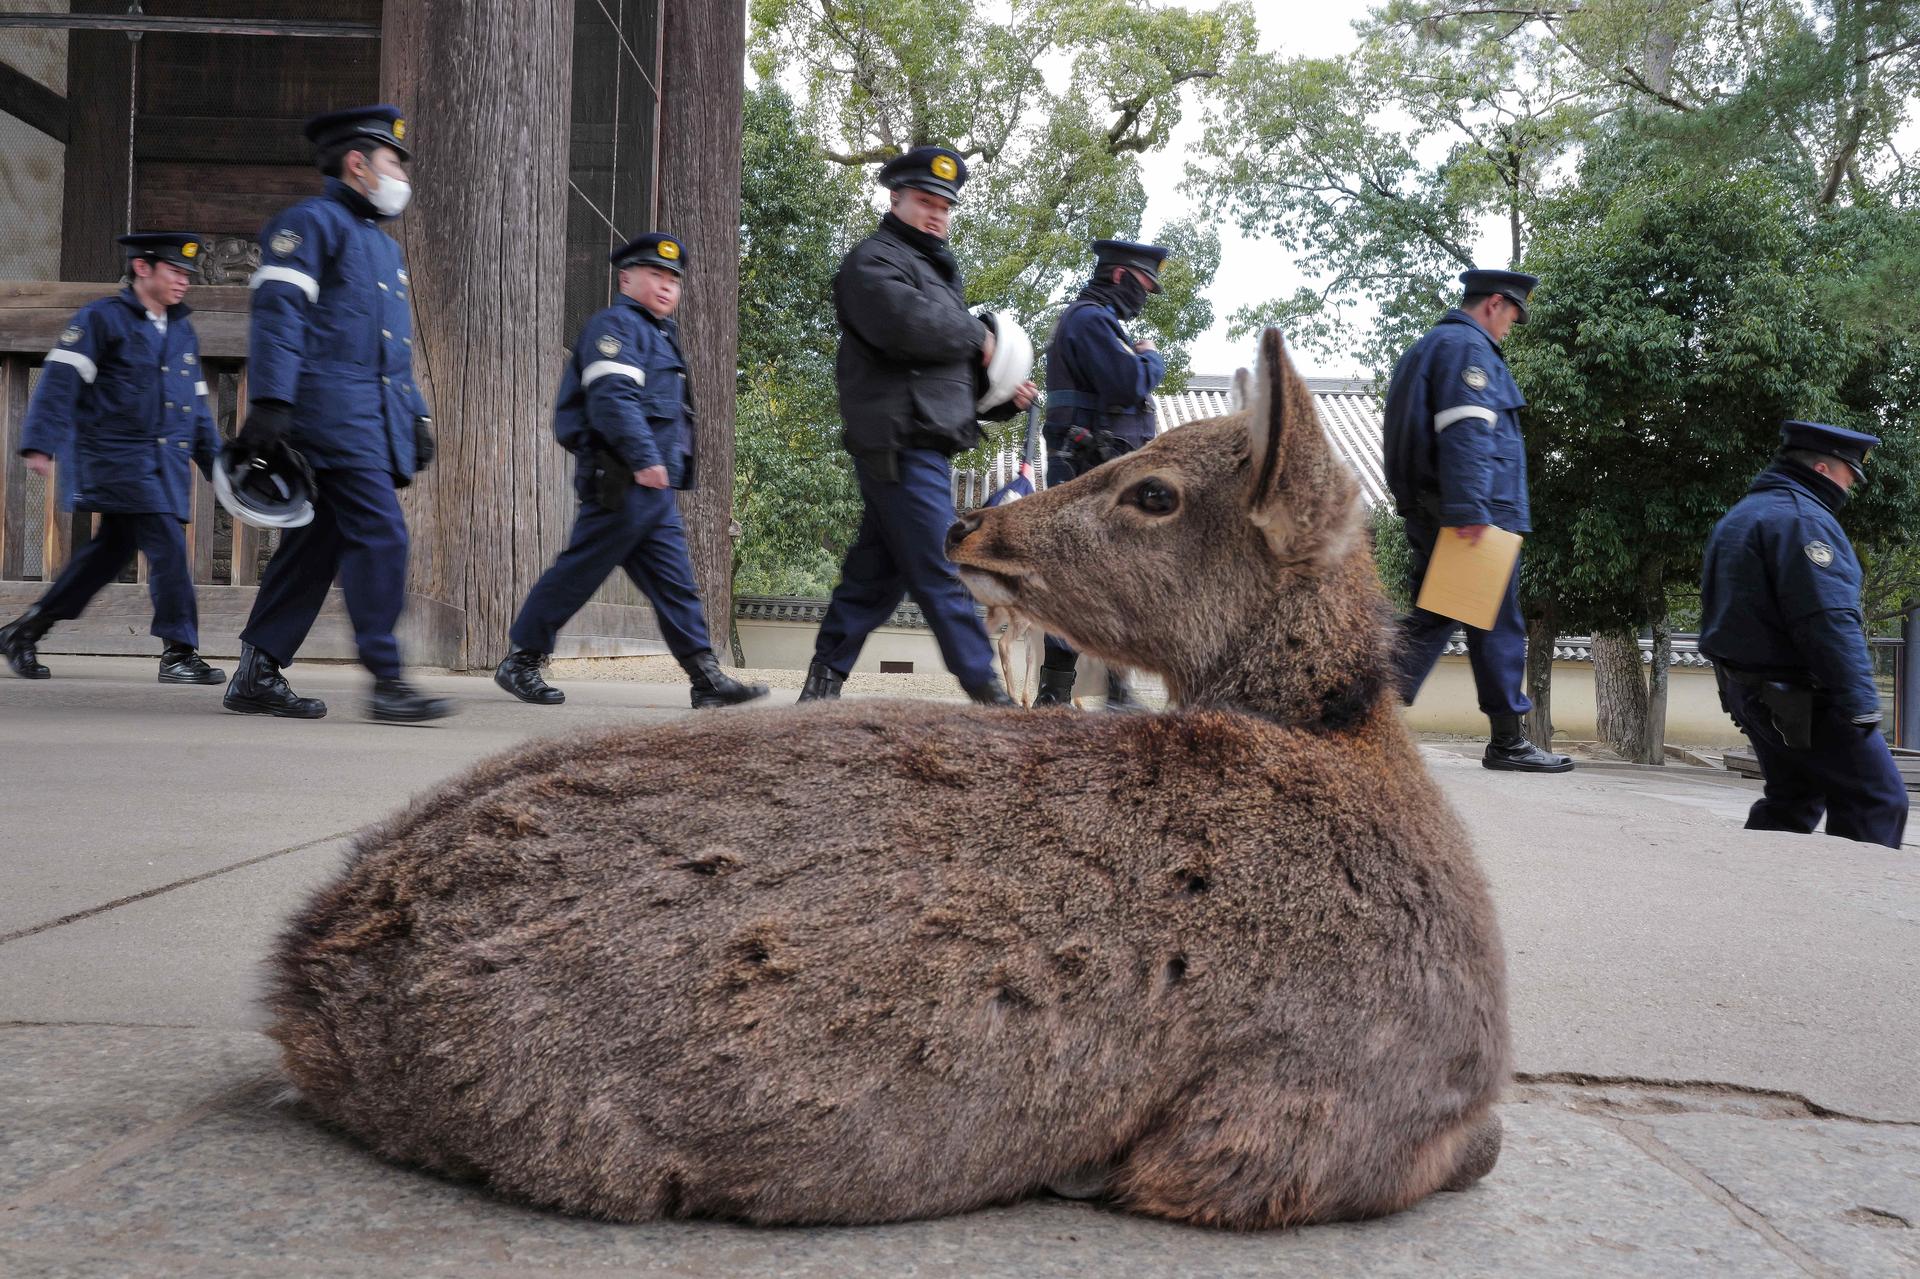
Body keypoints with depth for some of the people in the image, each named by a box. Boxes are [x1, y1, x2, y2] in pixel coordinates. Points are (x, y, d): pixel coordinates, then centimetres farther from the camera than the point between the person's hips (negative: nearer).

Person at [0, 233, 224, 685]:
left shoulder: (183, 331, 18)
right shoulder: (102, 318, -4)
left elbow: (197, 406, 22)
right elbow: (60, 381, -10)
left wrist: (216, 462, 18)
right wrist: (41, 444, -19)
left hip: (165, 462, 7)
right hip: (118, 458, -7)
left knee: (110, 551, 10)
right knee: (167, 545, -14)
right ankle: (179, 653, -7)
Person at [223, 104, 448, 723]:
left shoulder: (384, 245, 26)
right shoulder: (311, 222, -2)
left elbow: (398, 348, 29)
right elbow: (278, 313, -13)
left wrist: (417, 416, 21)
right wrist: (271, 402, -22)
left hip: (376, 418, 9)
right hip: (334, 411, -9)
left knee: (316, 544, 8)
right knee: (380, 537, -15)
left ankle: (257, 676, 12)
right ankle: (386, 681, -13)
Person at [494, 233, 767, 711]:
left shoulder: (660, 334, 25)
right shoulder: (616, 325, -6)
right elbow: (612, 395, -21)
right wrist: (643, 456, -30)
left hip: (655, 490, 10)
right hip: (621, 483, -10)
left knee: (675, 581, 5)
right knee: (579, 572, -4)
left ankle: (707, 678, 3)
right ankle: (520, 662, 6)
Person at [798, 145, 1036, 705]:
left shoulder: (935, 270, 28)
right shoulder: (874, 261, -4)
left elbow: (956, 373, 28)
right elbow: (906, 323, -25)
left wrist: (1002, 397, 9)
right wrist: (978, 335, -8)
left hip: (924, 445, 10)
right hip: (899, 443, -10)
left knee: (876, 570, 11)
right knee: (942, 572, -8)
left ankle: (825, 678, 16)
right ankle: (983, 686, -5)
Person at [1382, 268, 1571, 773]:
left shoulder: (1428, 346, 22)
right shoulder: (1469, 347, -9)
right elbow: (1466, 432, -22)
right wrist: (1470, 510, -28)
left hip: (1429, 514, 9)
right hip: (1478, 515, -9)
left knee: (1429, 619, 8)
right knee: (1498, 623, -1)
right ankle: (1507, 741, 6)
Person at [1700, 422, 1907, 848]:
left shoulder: (1738, 517, 18)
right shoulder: (1802, 518, -14)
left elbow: (1724, 611, 22)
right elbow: (1829, 620, -23)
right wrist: (1860, 702, -23)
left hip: (1748, 692, 10)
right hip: (1802, 700, -10)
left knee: (1793, 799, 17)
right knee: (1877, 802, -5)